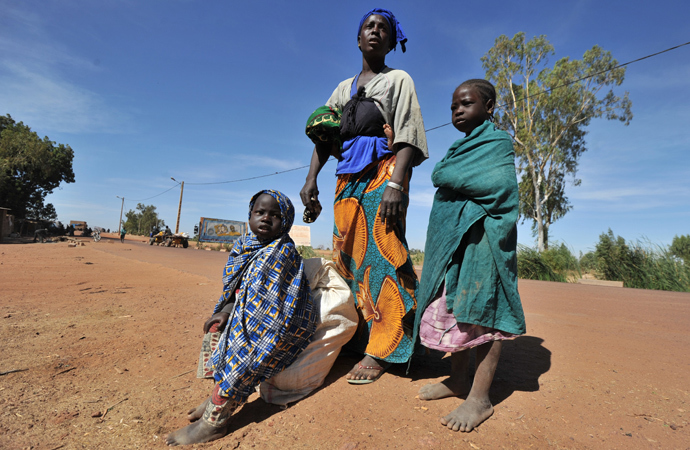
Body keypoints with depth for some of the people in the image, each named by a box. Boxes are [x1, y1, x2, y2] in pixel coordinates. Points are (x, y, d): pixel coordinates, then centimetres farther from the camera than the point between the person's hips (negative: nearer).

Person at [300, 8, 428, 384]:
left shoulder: (398, 80, 12)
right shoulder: (344, 88, 24)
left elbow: (407, 136, -3)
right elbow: (323, 135, 16)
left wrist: (395, 184, -19)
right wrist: (311, 179, 0)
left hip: (383, 171, -5)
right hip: (348, 177, 5)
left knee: (381, 253, -12)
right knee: (348, 255, 1)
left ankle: (379, 351, -5)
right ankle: (354, 337, 12)